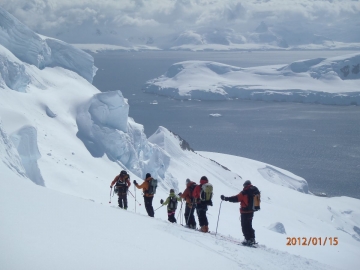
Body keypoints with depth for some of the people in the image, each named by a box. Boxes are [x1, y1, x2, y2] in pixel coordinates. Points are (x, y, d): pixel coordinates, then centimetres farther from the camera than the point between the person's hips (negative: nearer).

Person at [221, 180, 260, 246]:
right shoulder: (255, 190, 6)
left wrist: (226, 198, -18)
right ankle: (252, 239, 19)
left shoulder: (245, 192, -17)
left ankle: (248, 239, -6)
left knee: (245, 226, -2)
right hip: (251, 211, 8)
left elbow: (236, 198, -21)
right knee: (249, 225, 18)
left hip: (245, 211, -8)